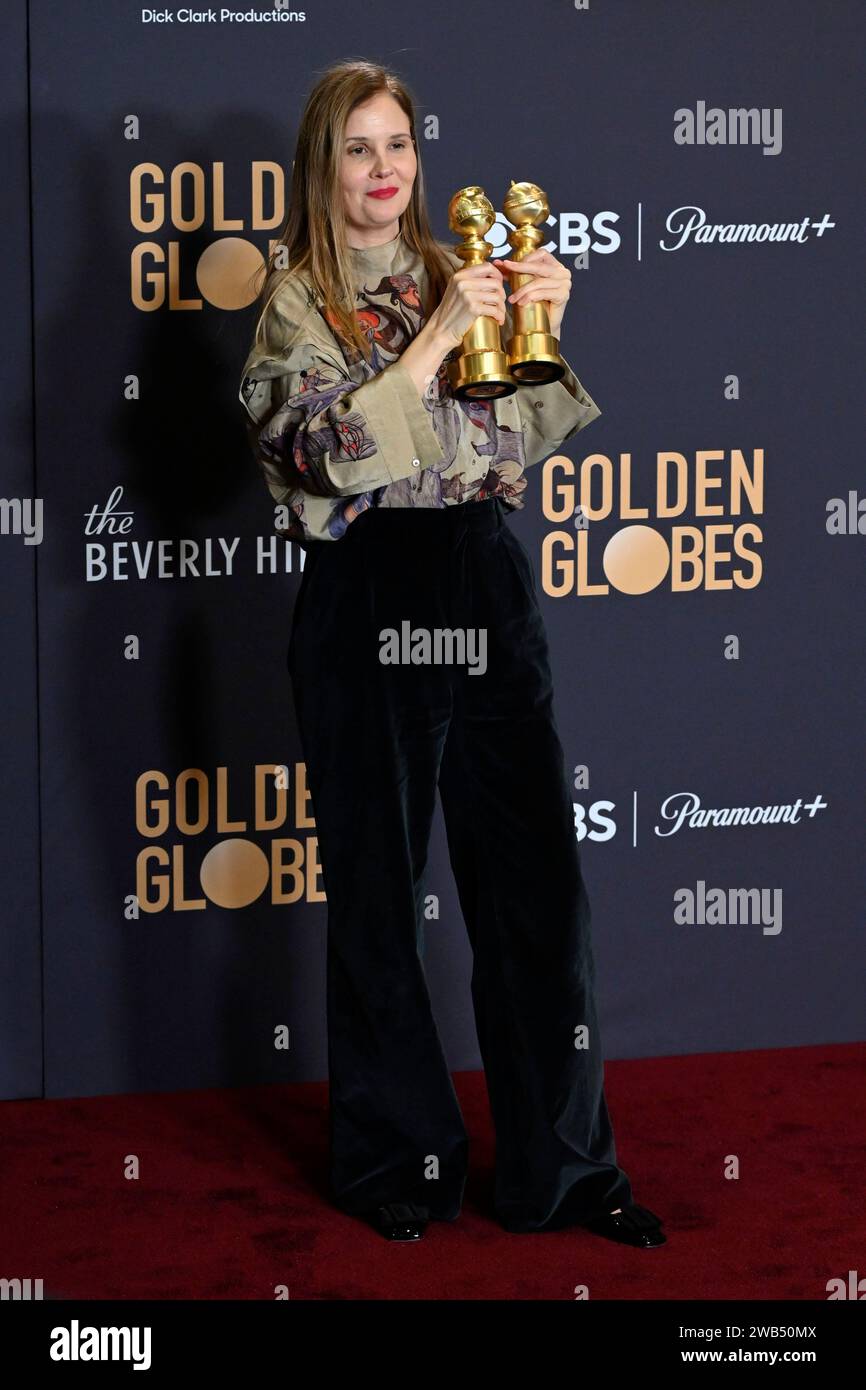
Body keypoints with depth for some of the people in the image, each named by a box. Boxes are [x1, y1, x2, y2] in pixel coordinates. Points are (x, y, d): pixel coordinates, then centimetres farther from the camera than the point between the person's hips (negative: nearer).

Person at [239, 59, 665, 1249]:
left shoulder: (454, 274, 13)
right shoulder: (297, 295, 0)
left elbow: (523, 441, 12)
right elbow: (329, 453, -15)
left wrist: (538, 333, -4)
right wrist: (441, 335, -17)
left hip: (486, 583, 4)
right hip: (366, 602, -4)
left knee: (538, 875, 3)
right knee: (377, 891, 5)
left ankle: (561, 1162, 14)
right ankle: (396, 1160, 20)